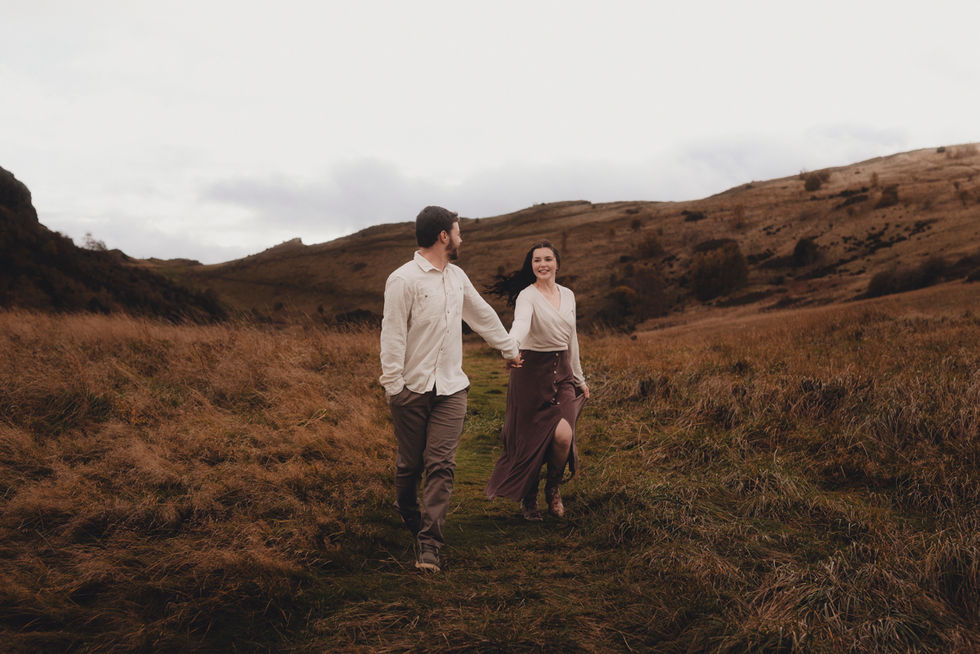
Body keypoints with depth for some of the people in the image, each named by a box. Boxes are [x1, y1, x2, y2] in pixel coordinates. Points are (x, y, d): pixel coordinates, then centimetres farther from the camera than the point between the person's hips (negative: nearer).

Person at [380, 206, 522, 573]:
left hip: (451, 387, 5)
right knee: (410, 464, 8)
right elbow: (392, 334, -12)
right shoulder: (404, 279, -9)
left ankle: (429, 543, -7)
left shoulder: (457, 277, 13)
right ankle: (408, 514, 36)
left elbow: (483, 315, 27)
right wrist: (392, 384, -16)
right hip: (412, 390, -5)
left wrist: (510, 349, 36)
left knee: (442, 464, -6)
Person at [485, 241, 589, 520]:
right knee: (531, 440, 1)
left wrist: (579, 377, 20)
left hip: (562, 372, 4)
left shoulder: (568, 295, 9)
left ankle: (553, 487, 15)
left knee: (563, 435, -13)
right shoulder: (527, 296, -10)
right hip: (532, 373, -4)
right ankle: (528, 497, 24)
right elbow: (521, 322, -32)